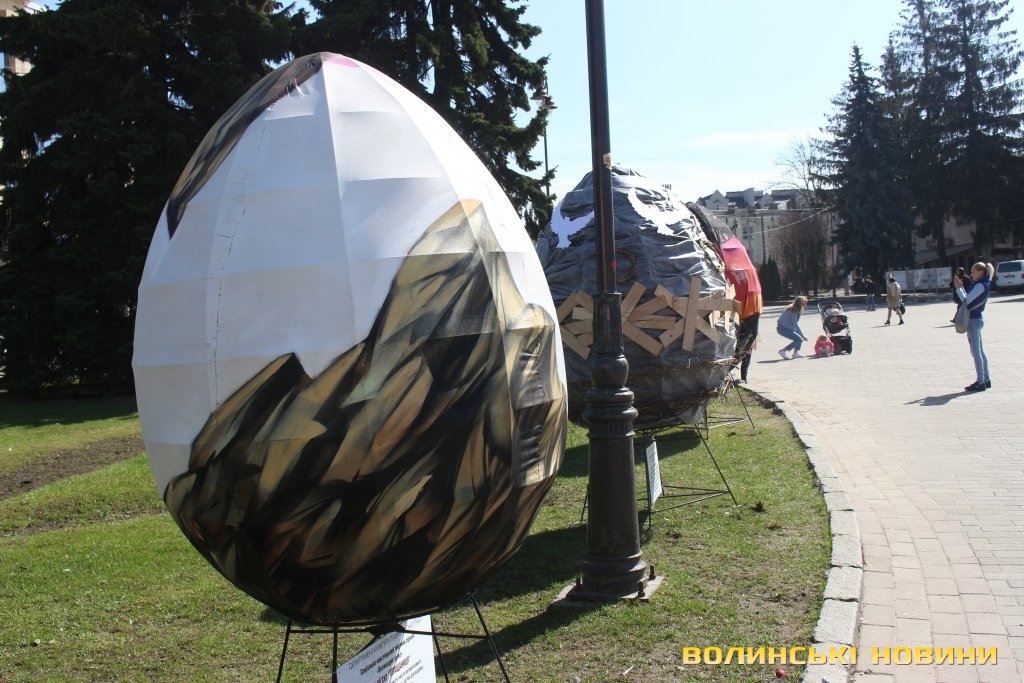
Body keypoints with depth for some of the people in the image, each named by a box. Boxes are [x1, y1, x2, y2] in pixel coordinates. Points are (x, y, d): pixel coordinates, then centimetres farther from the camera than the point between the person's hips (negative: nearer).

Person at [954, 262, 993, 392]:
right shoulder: (982, 284, 12)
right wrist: (961, 287, 8)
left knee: (976, 352, -5)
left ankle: (980, 382, -2)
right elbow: (968, 299, 14)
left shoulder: (980, 286, -17)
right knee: (980, 351, 14)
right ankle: (986, 380, 19)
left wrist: (958, 287, -14)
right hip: (977, 319, 10)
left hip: (974, 320, -10)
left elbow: (966, 301, -21)